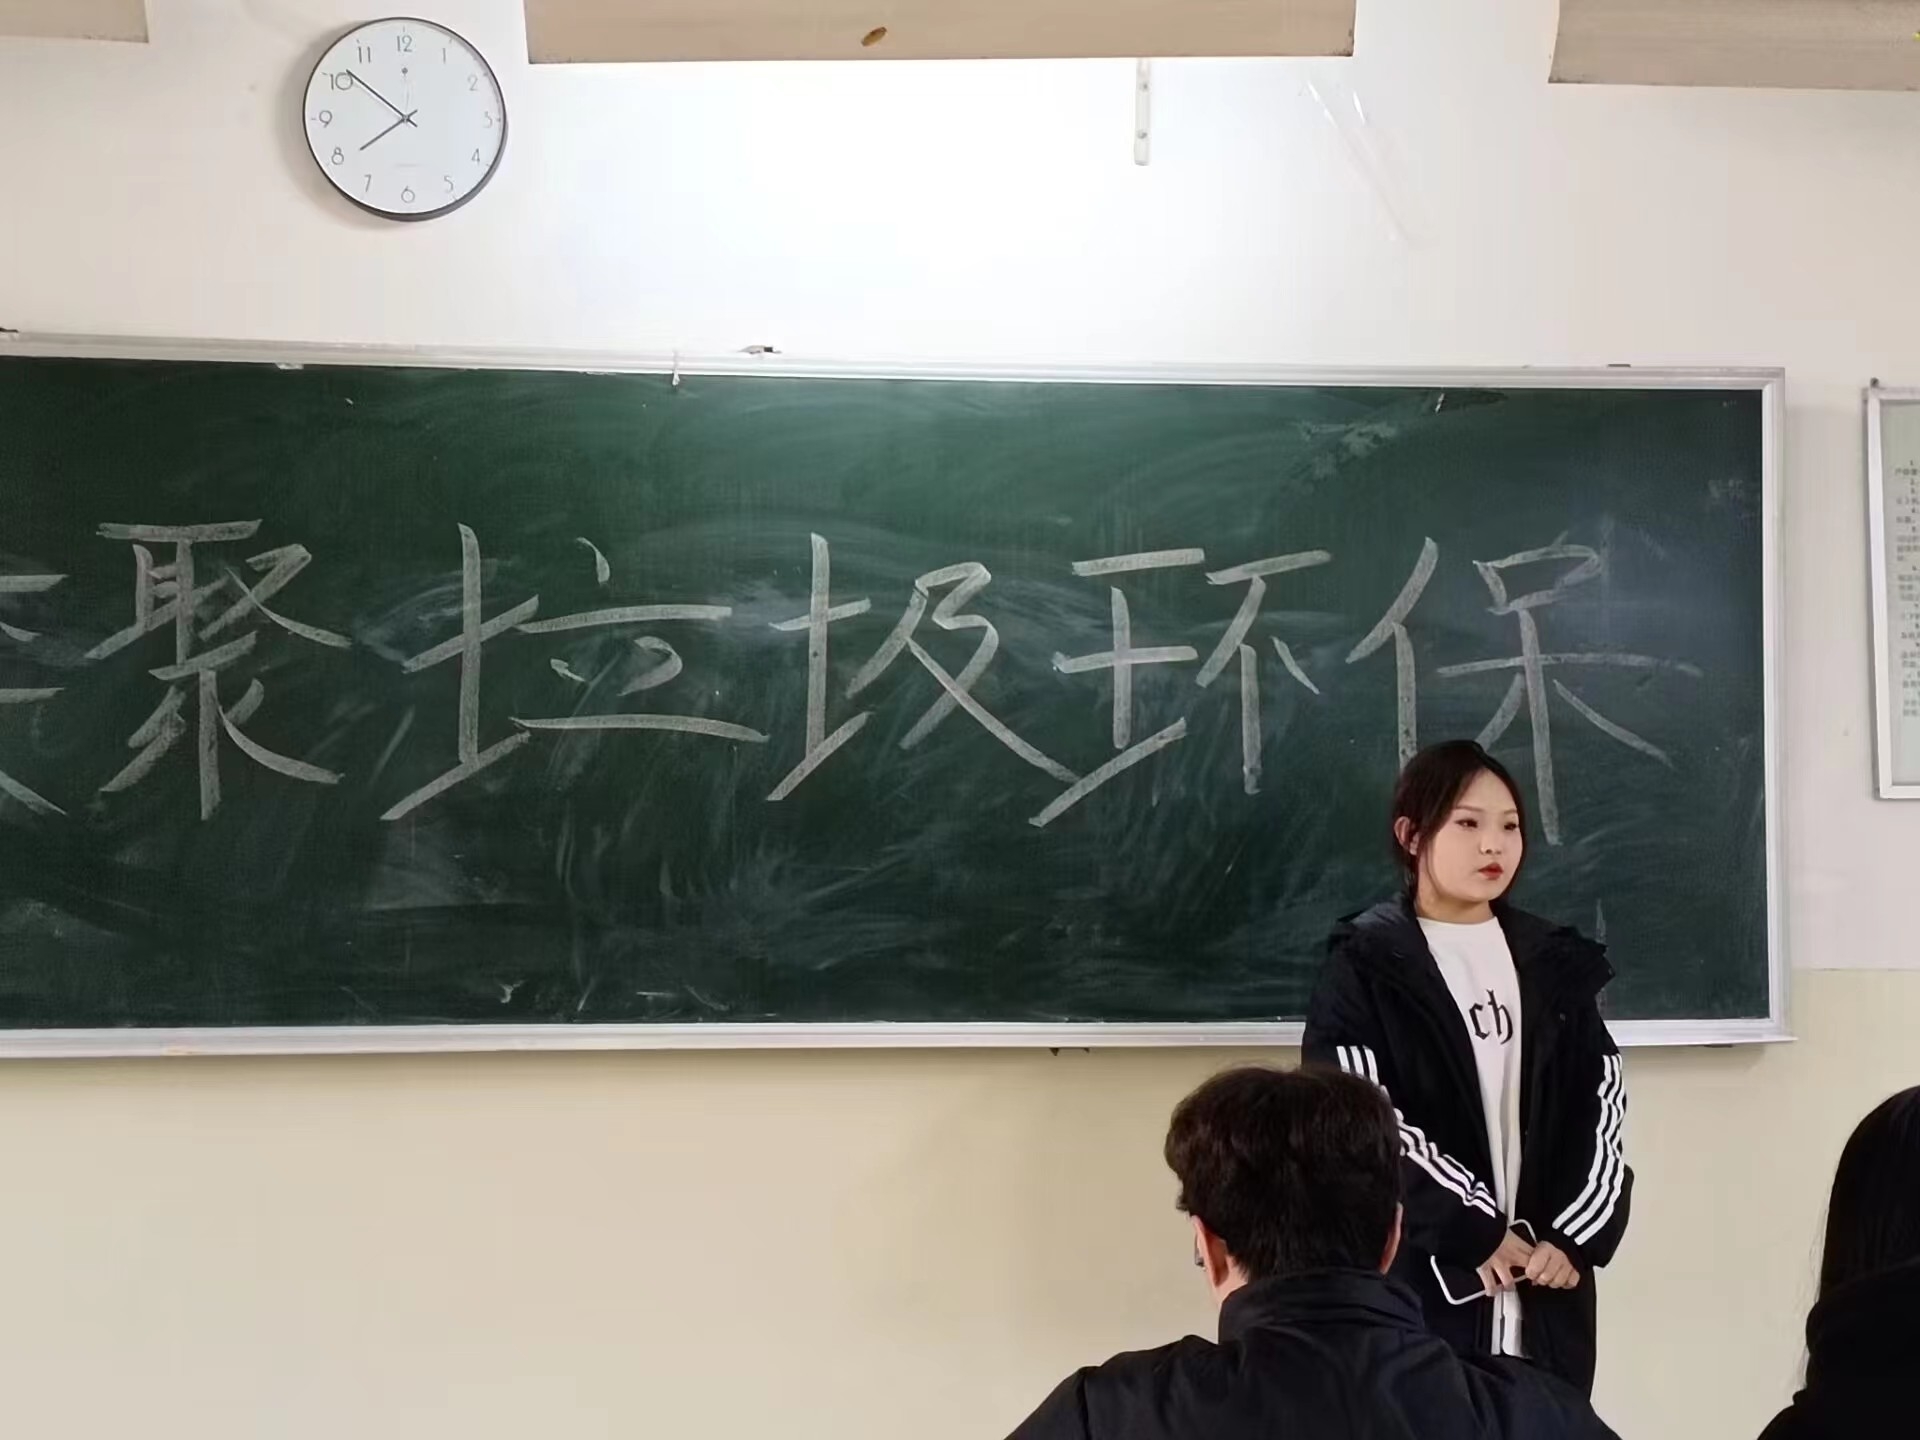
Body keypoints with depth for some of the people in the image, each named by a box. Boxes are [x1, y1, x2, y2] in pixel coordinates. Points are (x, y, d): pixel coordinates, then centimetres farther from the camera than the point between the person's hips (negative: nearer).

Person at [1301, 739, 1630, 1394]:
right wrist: (1473, 1230, -11)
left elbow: (1601, 1098, 9)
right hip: (1421, 1275, -4)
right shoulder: (1364, 966, -1)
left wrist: (1575, 1234, -3)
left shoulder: (1554, 962, 13)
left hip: (1547, 1272, 4)